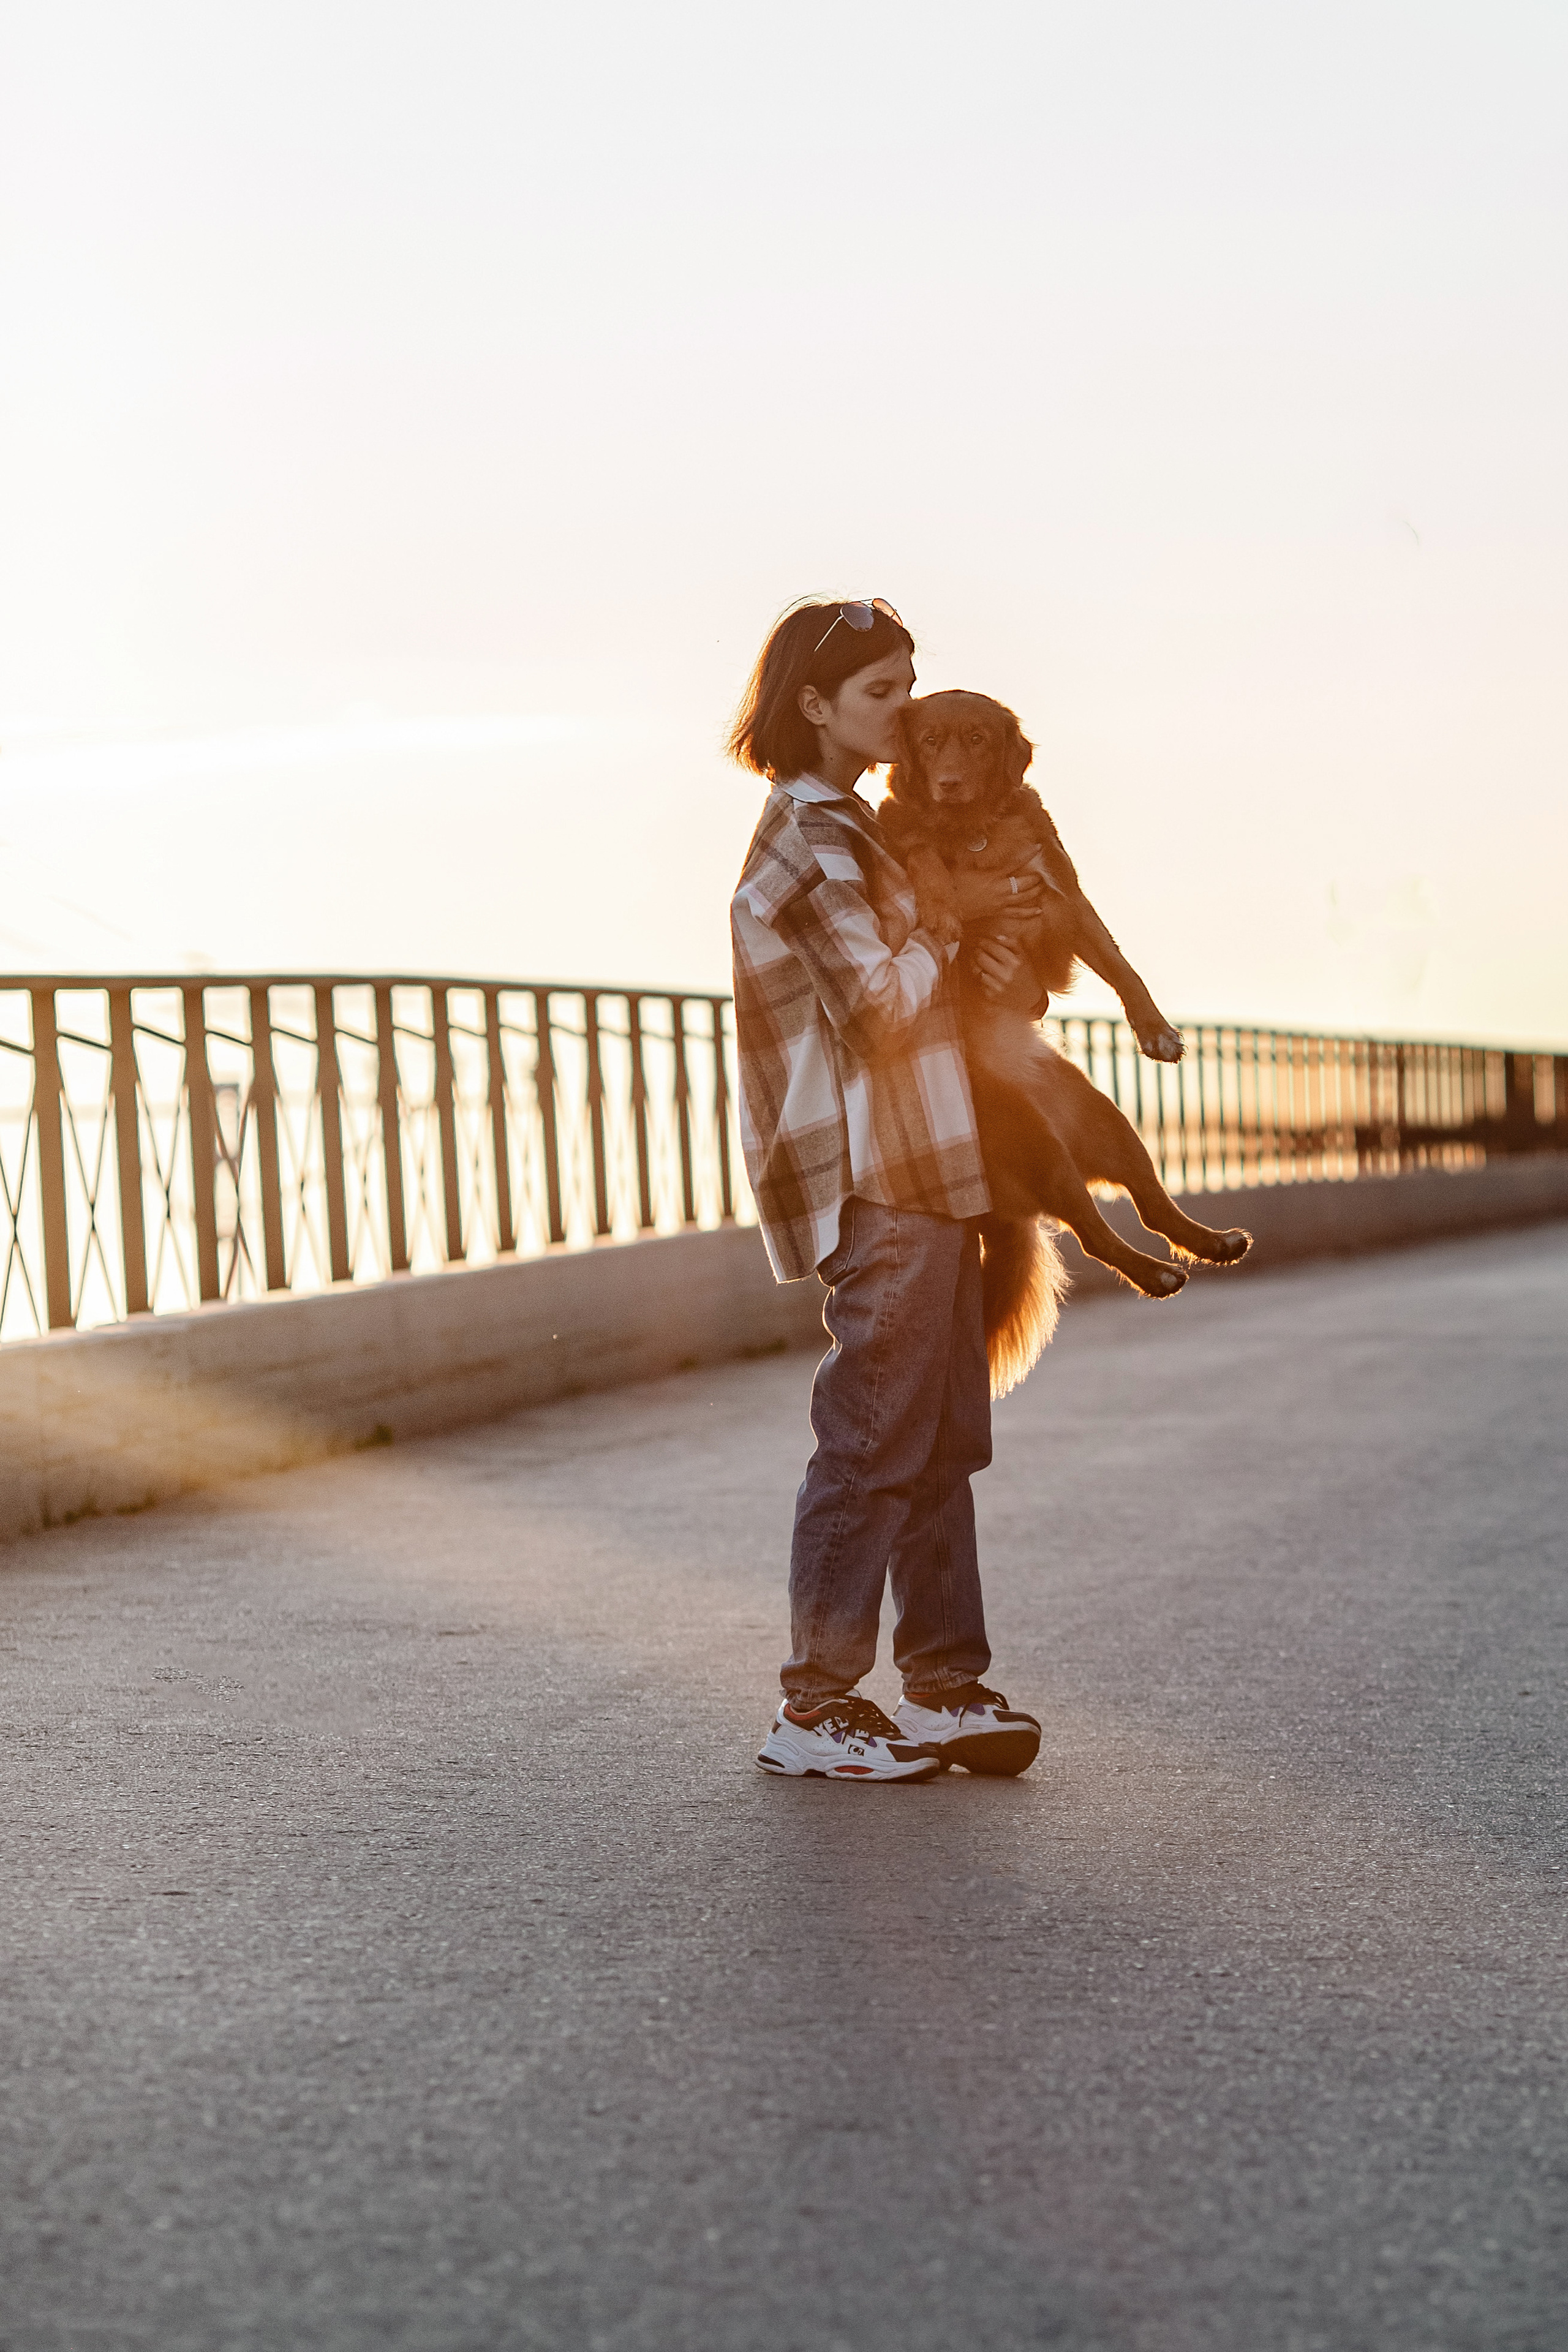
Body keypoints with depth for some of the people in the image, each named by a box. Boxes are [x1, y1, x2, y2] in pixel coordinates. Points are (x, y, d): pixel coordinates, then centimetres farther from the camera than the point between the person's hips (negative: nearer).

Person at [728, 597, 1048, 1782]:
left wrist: (1005, 971, 5)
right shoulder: (807, 841, -11)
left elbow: (921, 971, 25)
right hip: (881, 1180, -10)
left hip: (927, 1171, 10)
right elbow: (884, 1001, -18)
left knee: (944, 1440, 11)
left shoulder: (850, 830, 20)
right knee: (874, 1441, -6)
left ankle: (944, 1684, 17)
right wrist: (953, 918, -3)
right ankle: (814, 1706, 0)